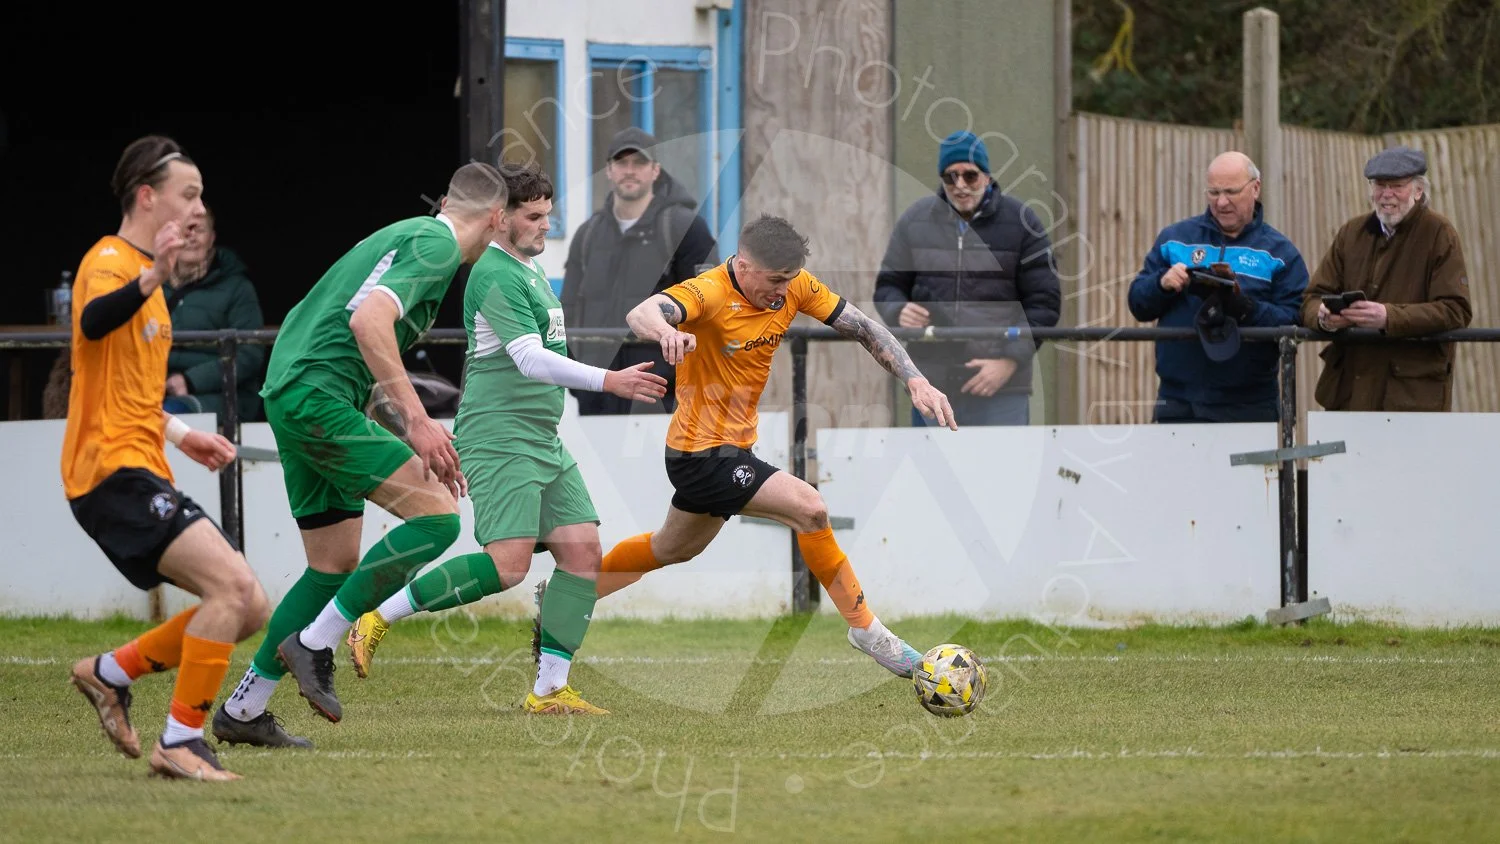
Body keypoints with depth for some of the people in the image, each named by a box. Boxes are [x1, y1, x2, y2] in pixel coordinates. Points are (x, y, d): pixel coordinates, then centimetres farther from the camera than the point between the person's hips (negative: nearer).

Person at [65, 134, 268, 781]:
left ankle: (110, 672, 13)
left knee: (248, 609, 4)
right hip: (113, 469, -10)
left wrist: (179, 434, 31)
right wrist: (153, 279, -50)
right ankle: (181, 744, -17)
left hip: (142, 473, 10)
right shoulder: (109, 261, -8)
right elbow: (93, 321, -34)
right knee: (233, 585, -22)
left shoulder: (141, 270, 23)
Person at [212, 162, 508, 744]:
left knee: (336, 564, 15)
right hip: (319, 396, -10)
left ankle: (242, 711, 19)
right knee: (436, 516, -13)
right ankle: (315, 642, -11)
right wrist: (417, 421, -24)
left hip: (290, 393, 10)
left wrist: (417, 440, 30)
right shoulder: (435, 245, -8)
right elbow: (368, 321, -24)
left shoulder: (415, 235, 23)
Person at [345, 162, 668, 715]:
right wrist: (610, 382, -28)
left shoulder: (532, 270, 19)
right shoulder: (497, 275, -14)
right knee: (508, 564, -19)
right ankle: (378, 619, -11)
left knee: (582, 549, 0)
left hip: (544, 440, 10)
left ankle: (550, 690, 2)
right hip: (500, 438, -10)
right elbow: (531, 359, -23)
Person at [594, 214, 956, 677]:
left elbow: (863, 328, -3)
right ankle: (865, 629, -8)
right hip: (703, 453, -9)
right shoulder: (710, 293, -25)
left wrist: (916, 382, -16)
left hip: (735, 445, 9)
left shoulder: (794, 286, -6)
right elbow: (641, 314, -42)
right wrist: (665, 330, -67)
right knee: (809, 508, -20)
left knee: (674, 549, 26)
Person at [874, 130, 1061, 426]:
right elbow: (888, 285, 16)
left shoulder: (1020, 223, 1)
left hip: (1001, 388, -3)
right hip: (932, 385, 3)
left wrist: (1011, 360, -11)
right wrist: (898, 311, -9)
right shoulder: (915, 221, 8)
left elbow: (1044, 302, 1)